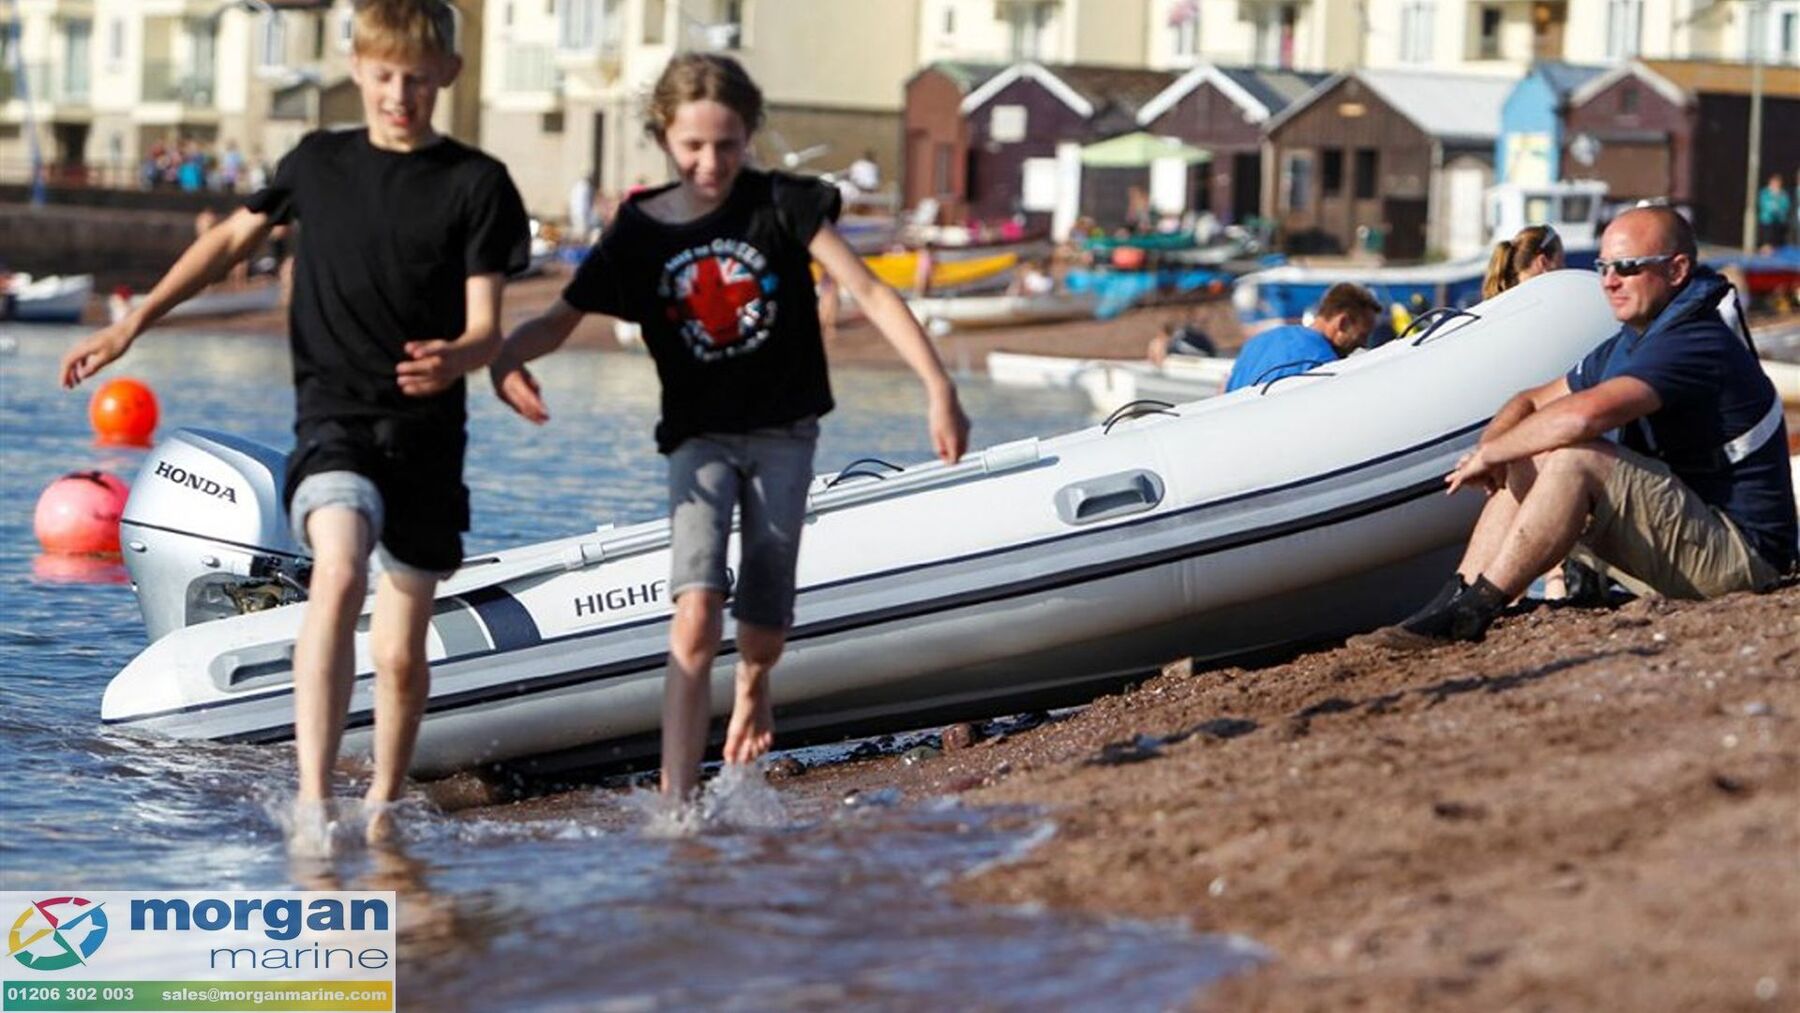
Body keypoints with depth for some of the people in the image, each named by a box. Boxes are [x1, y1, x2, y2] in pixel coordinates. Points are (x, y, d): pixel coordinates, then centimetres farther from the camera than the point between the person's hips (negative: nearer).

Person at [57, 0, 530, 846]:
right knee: (338, 574, -28)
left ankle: (384, 806, 29)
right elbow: (233, 238, 23)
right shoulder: (317, 163, 8)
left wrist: (456, 357, -29)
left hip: (427, 434, 0)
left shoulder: (476, 183, 0)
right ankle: (312, 798, -34)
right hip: (334, 418, 0)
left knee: (400, 652, 4)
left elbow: (486, 327, -5)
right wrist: (132, 325, 19)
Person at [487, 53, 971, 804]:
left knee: (763, 628, 5)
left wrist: (938, 388, -18)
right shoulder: (638, 235, -4)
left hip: (783, 431, 0)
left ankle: (752, 685, 44)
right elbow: (559, 320, 2)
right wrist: (506, 356, -21)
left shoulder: (781, 205, -8)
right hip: (699, 436, 0)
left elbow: (867, 291, -10)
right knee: (696, 615, -19)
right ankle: (675, 804, -21)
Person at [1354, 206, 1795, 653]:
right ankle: (1453, 602, -9)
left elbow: (1583, 415, -33)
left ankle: (1469, 615, -24)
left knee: (1576, 457, -25)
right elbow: (1533, 401, 19)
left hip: (1743, 553, -10)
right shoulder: (1625, 347, 12)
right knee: (1530, 462, 3)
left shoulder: (1696, 344, -20)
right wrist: (1492, 443, -5)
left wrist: (1489, 453, -19)